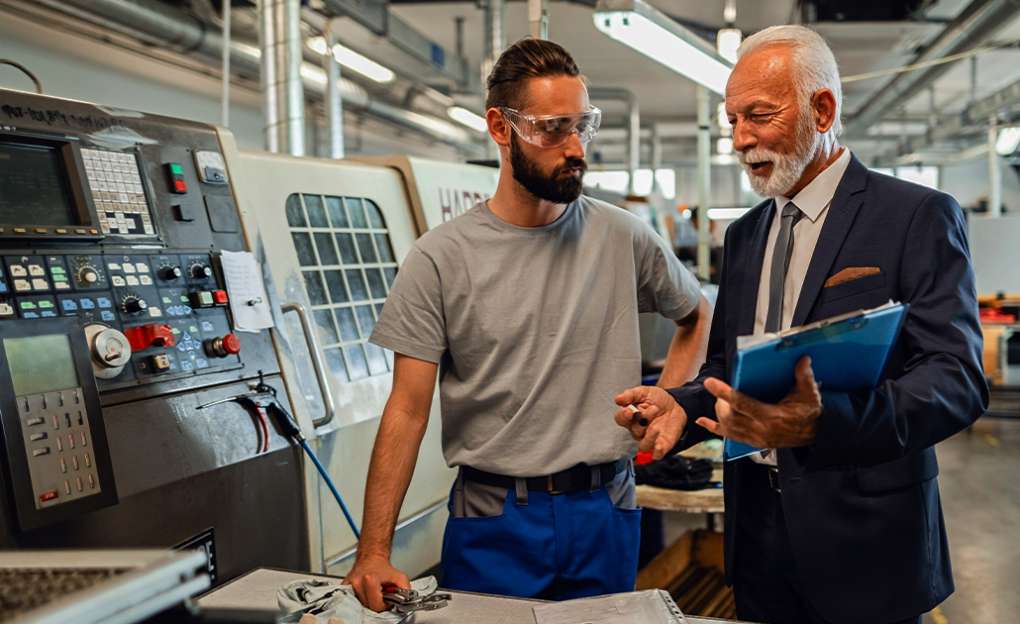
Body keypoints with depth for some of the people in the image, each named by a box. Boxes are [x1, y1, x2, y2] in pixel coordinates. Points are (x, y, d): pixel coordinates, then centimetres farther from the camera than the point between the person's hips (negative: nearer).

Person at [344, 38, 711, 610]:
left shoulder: (624, 237, -2)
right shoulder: (441, 258, -9)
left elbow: (698, 315, 18)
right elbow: (408, 409, -10)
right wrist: (375, 551, -16)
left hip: (606, 512, 2)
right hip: (492, 520, -2)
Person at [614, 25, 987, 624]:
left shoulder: (920, 216, -10)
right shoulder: (744, 234, 11)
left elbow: (958, 379, -19)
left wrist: (822, 422, -35)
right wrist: (681, 405, -8)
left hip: (865, 544, -5)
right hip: (758, 532, 6)